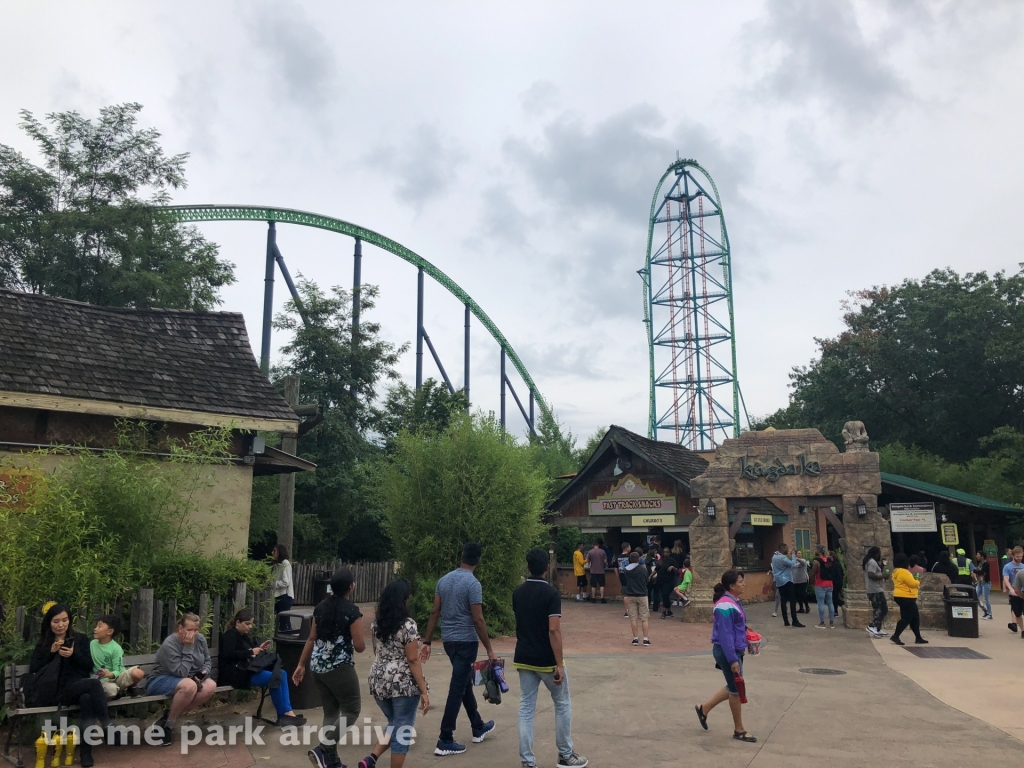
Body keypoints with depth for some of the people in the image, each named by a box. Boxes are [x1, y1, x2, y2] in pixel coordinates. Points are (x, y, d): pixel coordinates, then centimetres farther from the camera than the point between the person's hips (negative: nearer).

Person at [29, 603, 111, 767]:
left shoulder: (80, 639, 14)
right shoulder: (43, 643, 16)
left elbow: (89, 667, 7)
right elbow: (33, 669, 4)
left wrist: (74, 655, -11)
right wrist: (51, 652, -9)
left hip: (77, 687, 2)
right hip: (53, 692, -1)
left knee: (87, 699, -38)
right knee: (94, 682, -33)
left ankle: (86, 751, -32)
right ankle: (107, 726, -23)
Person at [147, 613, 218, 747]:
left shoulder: (200, 639, -4)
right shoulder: (169, 645, -23)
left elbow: (208, 661, 9)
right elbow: (181, 673, -28)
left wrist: (203, 672, -13)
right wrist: (188, 647, -29)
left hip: (190, 678, 7)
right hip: (161, 681, -7)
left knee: (211, 686, -25)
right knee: (189, 686, -39)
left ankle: (170, 715, -13)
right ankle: (168, 725, -17)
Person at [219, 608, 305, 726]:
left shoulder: (245, 635, 20)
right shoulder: (230, 635, -5)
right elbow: (228, 655, -21)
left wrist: (259, 649, 3)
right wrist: (251, 652, -19)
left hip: (249, 669, 9)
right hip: (236, 673, -9)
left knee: (282, 673, -13)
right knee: (274, 678, -25)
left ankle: (287, 712, -21)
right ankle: (283, 714, -14)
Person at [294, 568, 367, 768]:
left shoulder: (320, 607, 5)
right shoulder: (352, 611, -15)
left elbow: (311, 639, 10)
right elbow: (360, 646, -14)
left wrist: (301, 665, 18)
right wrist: (361, 635, 8)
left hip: (317, 667, 7)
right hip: (340, 668, -7)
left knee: (331, 712, 16)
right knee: (352, 710, 6)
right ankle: (322, 750, -6)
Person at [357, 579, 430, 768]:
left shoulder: (376, 623, 4)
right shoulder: (408, 625, -16)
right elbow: (413, 660, -15)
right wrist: (423, 691, -11)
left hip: (378, 682, 7)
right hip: (403, 684, -7)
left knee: (394, 725, 23)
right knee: (402, 730, 6)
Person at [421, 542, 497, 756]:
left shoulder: (444, 579, 4)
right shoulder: (473, 584, -16)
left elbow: (434, 613, 5)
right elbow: (478, 620, -18)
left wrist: (427, 642, 9)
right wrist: (489, 649, -11)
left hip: (449, 639, 7)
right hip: (466, 641, -7)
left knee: (465, 683, 21)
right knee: (457, 689, -1)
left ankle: (478, 728, 35)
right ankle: (445, 741, 4)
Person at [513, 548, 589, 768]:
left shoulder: (518, 592, 3)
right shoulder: (551, 593, -16)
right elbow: (553, 630, -21)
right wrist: (559, 664, -18)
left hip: (523, 659, 5)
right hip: (546, 661, -5)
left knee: (526, 709, 8)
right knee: (562, 705, 14)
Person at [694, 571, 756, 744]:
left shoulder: (733, 601, 8)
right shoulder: (725, 606, -22)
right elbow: (725, 635, -24)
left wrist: (742, 648, 17)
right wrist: (732, 660, -24)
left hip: (734, 650, 10)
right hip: (727, 652, -10)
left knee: (733, 688, 19)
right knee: (736, 689, 3)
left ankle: (704, 708, 31)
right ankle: (739, 730, 19)